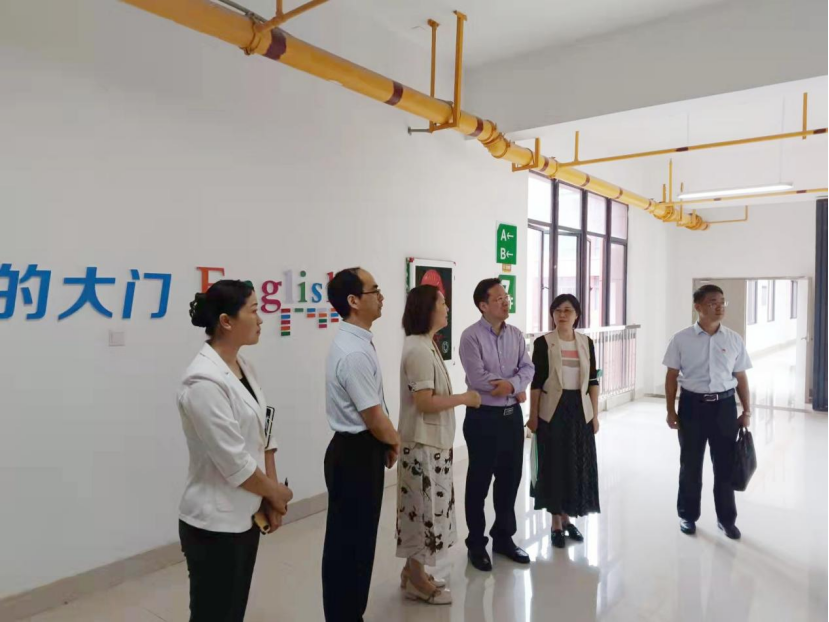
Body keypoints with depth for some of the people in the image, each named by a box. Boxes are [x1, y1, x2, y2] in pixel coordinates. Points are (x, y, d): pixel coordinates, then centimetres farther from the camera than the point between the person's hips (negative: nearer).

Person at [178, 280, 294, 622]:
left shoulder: (243, 367, 4)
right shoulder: (204, 381, -23)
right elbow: (234, 462, -23)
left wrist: (271, 499, 3)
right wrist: (276, 492, -8)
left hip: (245, 516, 8)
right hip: (214, 523, -8)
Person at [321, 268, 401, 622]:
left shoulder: (357, 342, 8)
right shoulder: (355, 352, -24)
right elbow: (375, 418, -21)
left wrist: (387, 441, 7)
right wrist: (394, 441, -2)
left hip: (359, 451, 10)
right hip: (356, 455, -10)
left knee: (357, 540, 21)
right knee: (348, 543, 5)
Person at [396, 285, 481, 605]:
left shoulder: (425, 345, 11)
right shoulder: (419, 350, -20)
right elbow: (425, 402, -23)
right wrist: (465, 398, -13)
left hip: (432, 442, 10)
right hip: (423, 444, -10)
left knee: (425, 509, 17)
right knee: (425, 509, 2)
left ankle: (413, 571, 30)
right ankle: (417, 579, 17)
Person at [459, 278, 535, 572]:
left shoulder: (516, 335, 7)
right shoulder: (471, 336, -13)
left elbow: (528, 368, 1)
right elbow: (478, 378, -21)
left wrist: (511, 384, -20)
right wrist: (516, 388, -12)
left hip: (512, 415, 6)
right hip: (483, 417, -6)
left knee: (511, 478, 15)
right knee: (479, 481, 6)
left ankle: (504, 537, 32)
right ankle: (476, 544, 21)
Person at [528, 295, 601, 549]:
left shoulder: (586, 342, 4)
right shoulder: (543, 343, -6)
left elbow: (593, 380, 7)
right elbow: (536, 382, -7)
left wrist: (595, 414, 4)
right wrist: (533, 416, -9)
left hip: (580, 409, 4)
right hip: (553, 410, -3)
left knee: (578, 464, 10)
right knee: (554, 464, 4)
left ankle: (567, 518, 27)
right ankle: (556, 523, 18)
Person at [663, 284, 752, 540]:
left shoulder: (734, 340, 2)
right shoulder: (682, 339, -5)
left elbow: (741, 378, 7)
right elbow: (672, 376, -1)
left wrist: (747, 411, 6)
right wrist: (671, 410, -2)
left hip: (724, 405, 2)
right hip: (692, 404, -2)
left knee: (725, 464, 11)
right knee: (690, 464, 10)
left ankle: (726, 519, 29)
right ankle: (688, 515, 28)